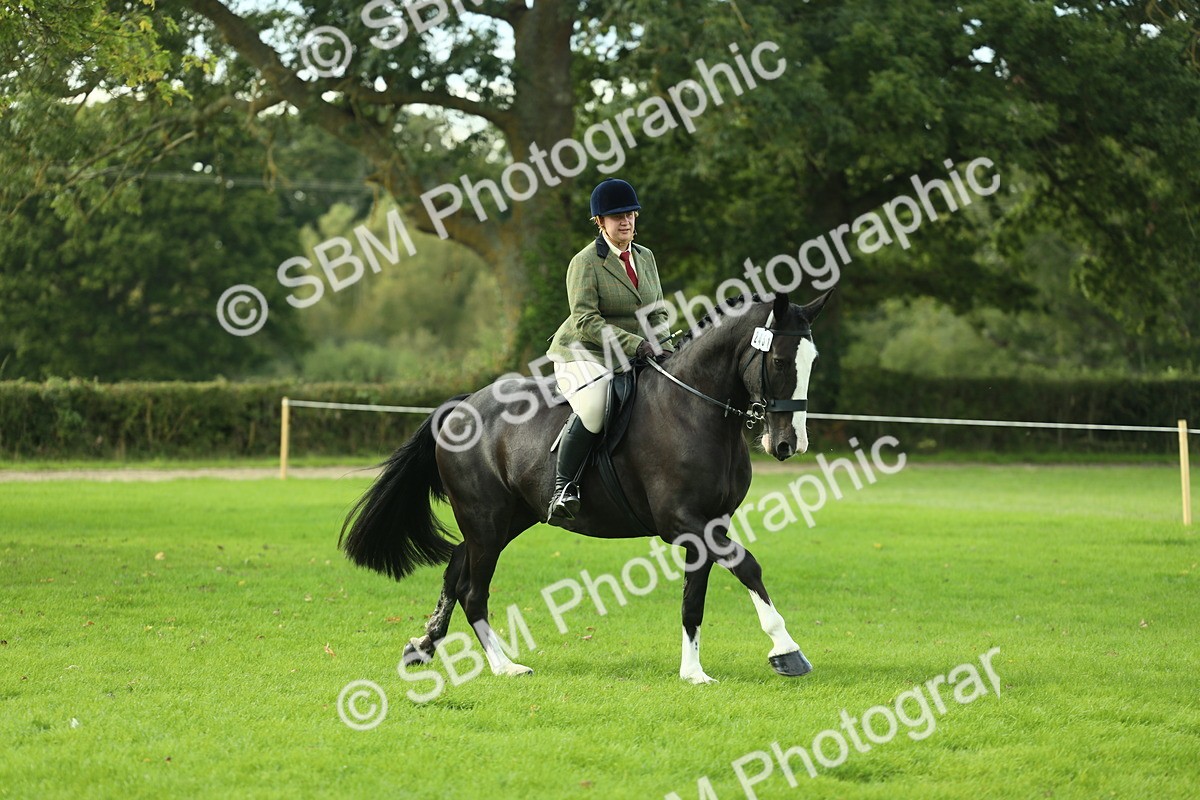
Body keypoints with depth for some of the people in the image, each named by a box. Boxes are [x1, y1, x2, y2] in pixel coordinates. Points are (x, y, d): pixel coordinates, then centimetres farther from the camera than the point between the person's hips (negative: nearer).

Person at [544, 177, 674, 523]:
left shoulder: (646, 257, 11)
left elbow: (658, 312, 16)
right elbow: (586, 321, -18)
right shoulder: (586, 262, -10)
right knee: (594, 409, -34)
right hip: (584, 355, -7)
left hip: (634, 358, 7)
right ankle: (563, 488, -21)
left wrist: (663, 346, -5)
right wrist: (635, 344, -26)